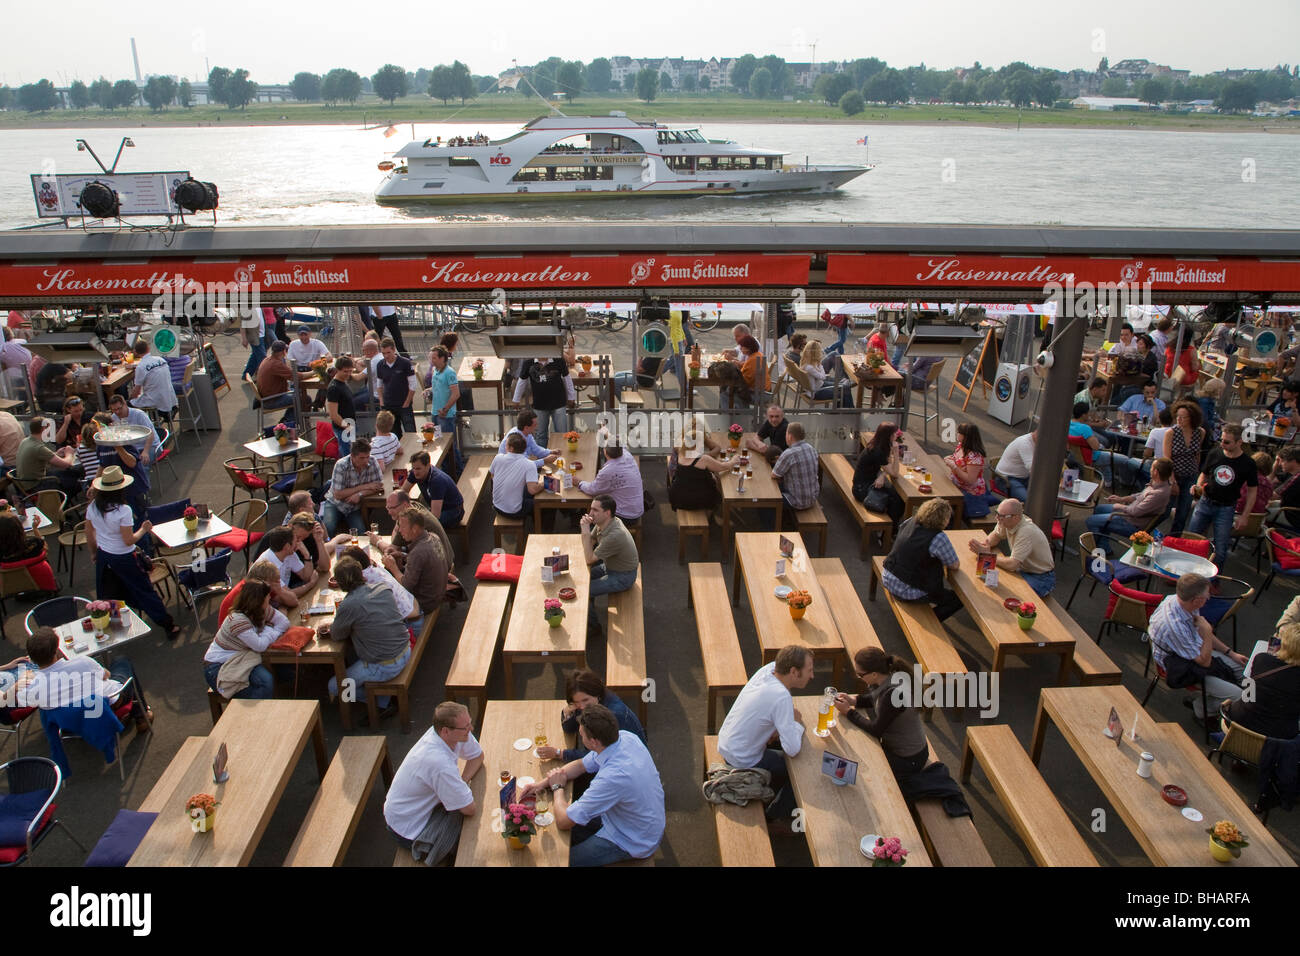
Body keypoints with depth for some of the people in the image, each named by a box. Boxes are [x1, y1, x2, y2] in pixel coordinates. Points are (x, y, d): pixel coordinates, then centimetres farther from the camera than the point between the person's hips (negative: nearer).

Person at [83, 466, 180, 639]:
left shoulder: (92, 507, -6)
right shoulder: (123, 511, -25)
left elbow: (89, 536, 5)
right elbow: (129, 541, -20)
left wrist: (95, 553, 20)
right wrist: (144, 529, -4)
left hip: (103, 557, 5)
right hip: (123, 559, -5)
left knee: (106, 598, 19)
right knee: (144, 591, 6)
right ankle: (169, 626, 14)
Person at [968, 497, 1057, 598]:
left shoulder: (1026, 532, -32)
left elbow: (1012, 565, -35)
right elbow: (995, 535, 11)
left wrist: (987, 554, -23)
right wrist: (984, 544, -12)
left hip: (1041, 578, -8)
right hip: (1023, 570, 8)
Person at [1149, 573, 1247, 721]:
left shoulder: (1185, 603, -13)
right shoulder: (1175, 625, -38)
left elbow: (1203, 634, 9)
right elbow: (1204, 662, -24)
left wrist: (1231, 653, 11)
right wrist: (1207, 631, -26)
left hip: (1196, 651, 9)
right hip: (1180, 667, -9)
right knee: (1236, 695, -11)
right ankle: (1202, 705, 16)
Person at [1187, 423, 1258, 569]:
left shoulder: (1248, 463, -9)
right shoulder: (1214, 454, -4)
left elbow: (1252, 491, -1)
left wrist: (1244, 516, -3)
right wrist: (1198, 486, -10)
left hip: (1226, 509, -2)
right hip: (1205, 503, 2)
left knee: (1220, 549, 1)